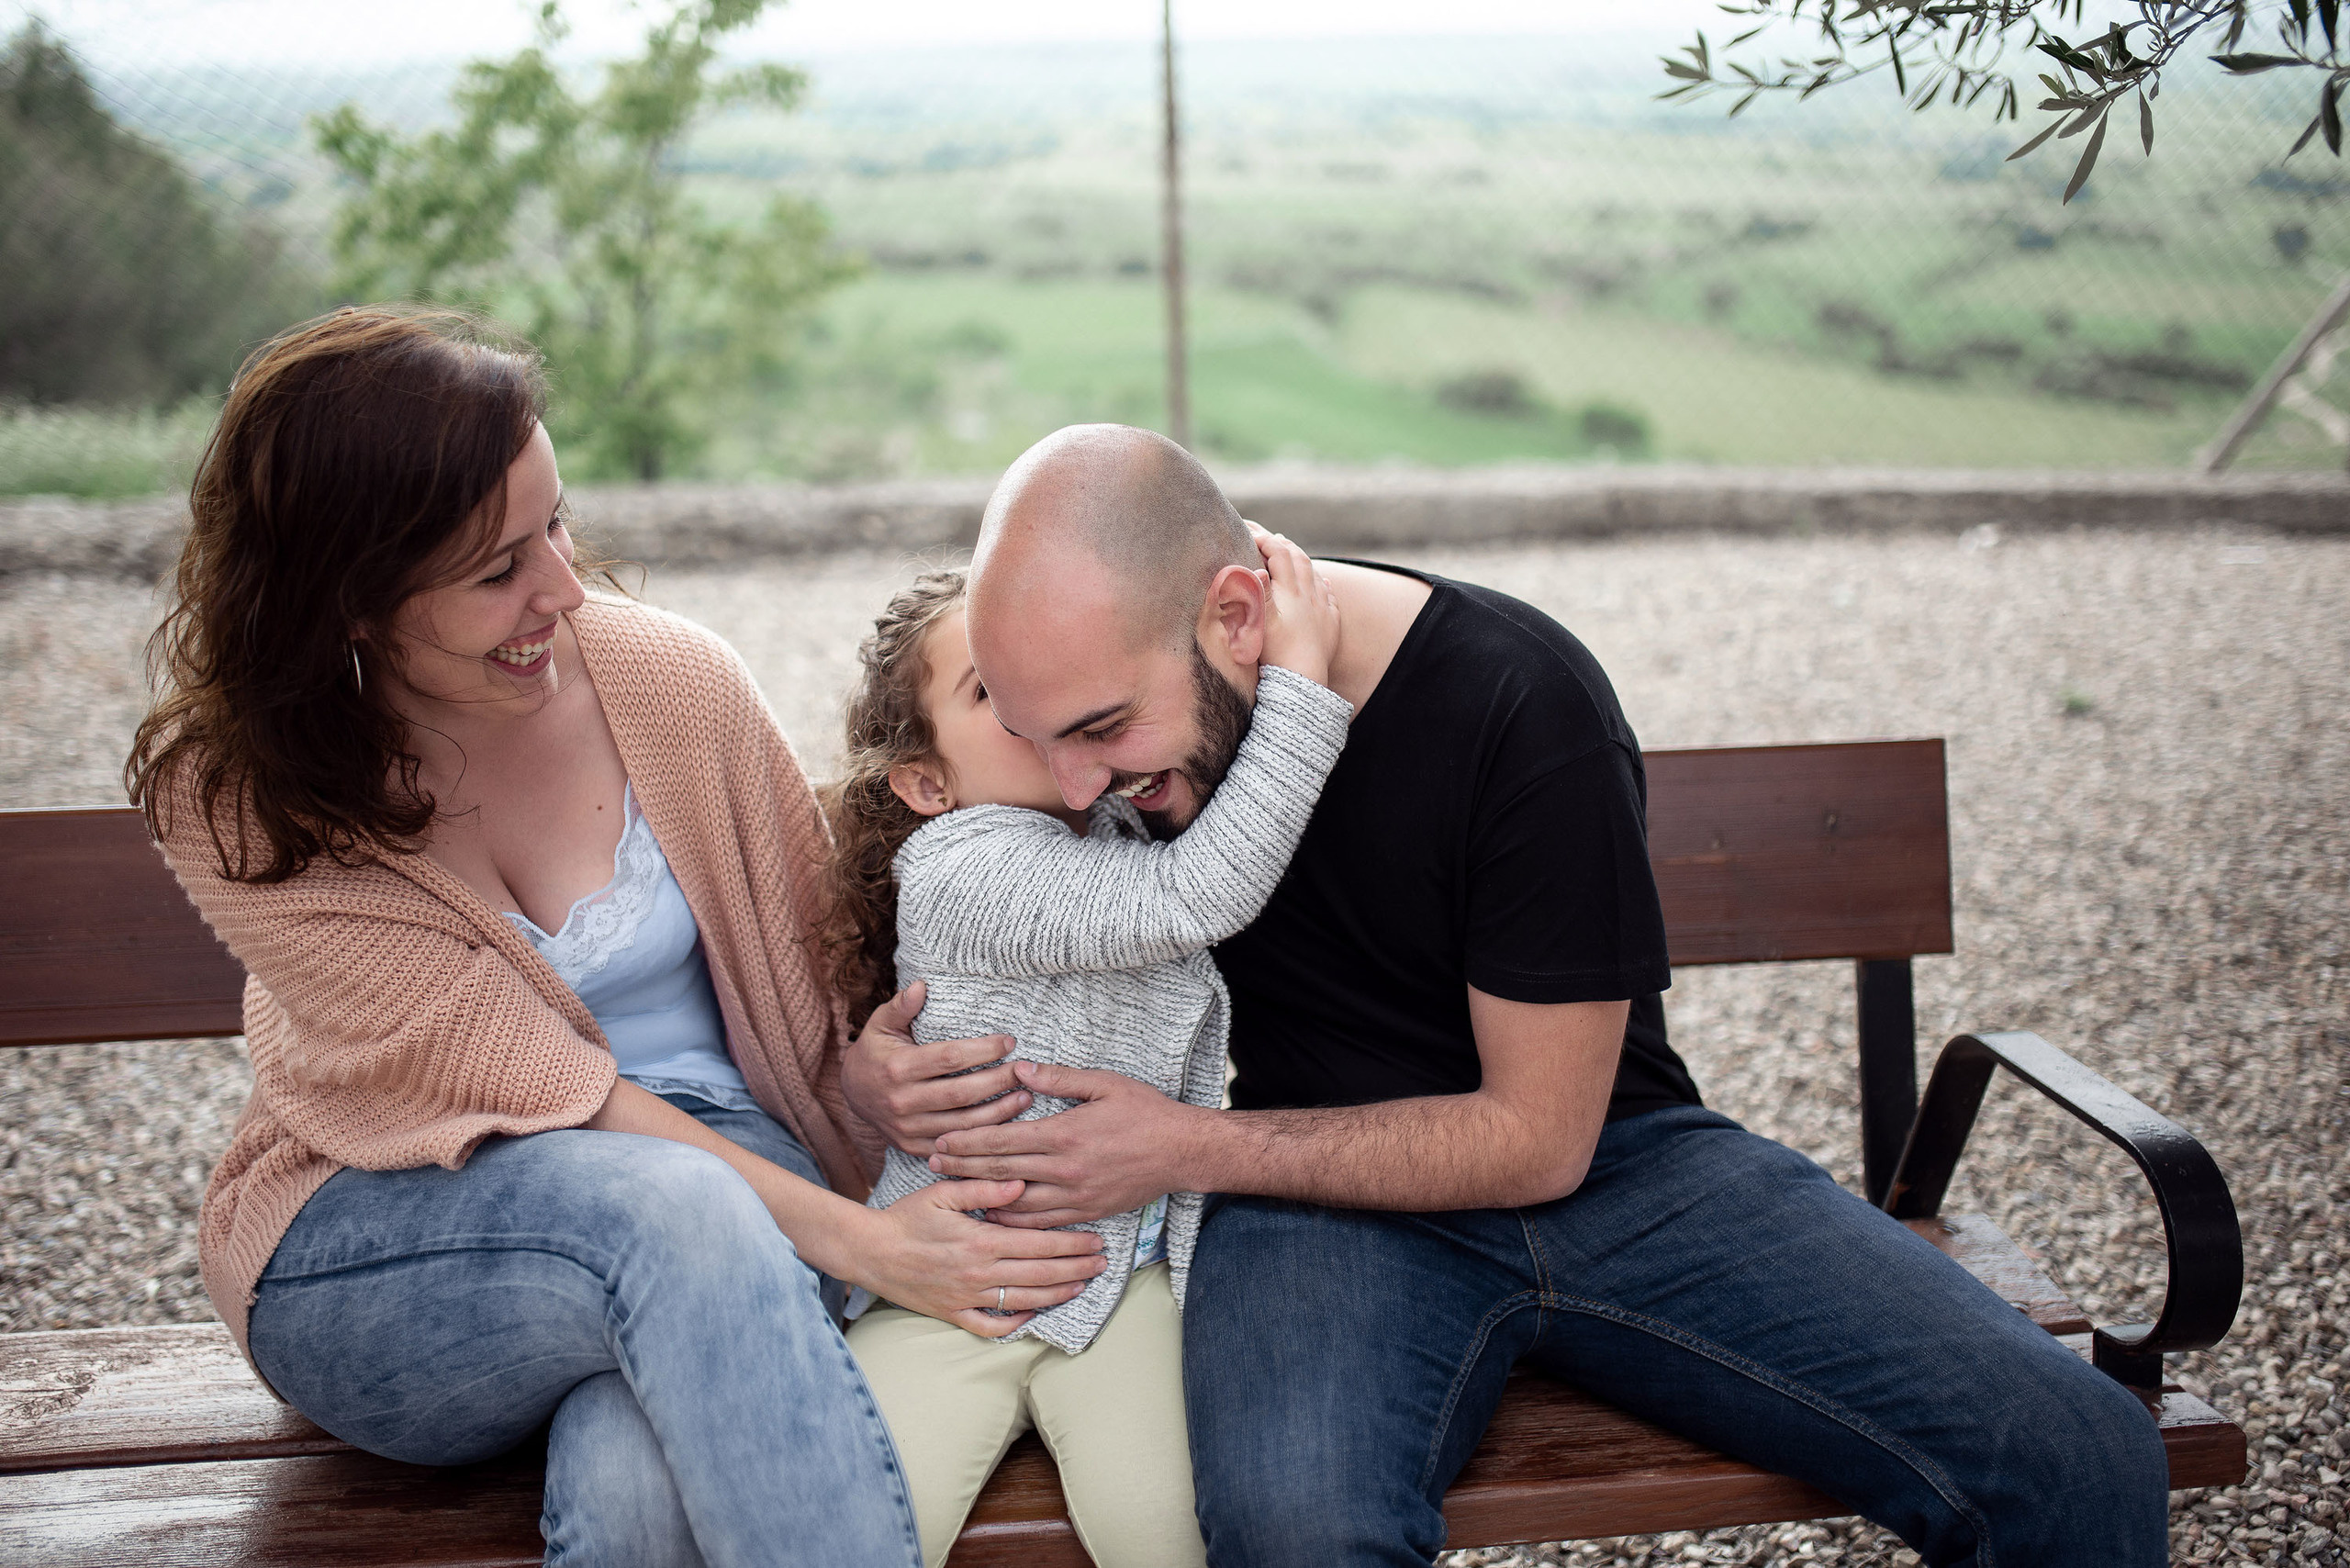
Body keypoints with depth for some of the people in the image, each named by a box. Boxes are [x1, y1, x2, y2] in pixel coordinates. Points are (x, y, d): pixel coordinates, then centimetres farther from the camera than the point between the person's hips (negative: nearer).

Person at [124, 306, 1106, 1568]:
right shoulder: (231, 797, -11)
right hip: (382, 1248, 0)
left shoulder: (673, 682, -6)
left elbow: (815, 968, 4)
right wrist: (847, 1238, -26)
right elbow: (516, 1079, -19)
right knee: (670, 1205, -36)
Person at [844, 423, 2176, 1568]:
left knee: (2084, 1459, -18)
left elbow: (1540, 1138, -13)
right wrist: (882, 1065, -10)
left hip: (1608, 1158, 0)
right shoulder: (1106, 680, -5)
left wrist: (1189, 1147, -17)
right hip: (1324, 1201, 1)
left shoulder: (1523, 701, -19)